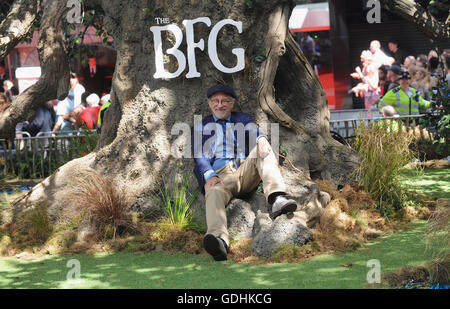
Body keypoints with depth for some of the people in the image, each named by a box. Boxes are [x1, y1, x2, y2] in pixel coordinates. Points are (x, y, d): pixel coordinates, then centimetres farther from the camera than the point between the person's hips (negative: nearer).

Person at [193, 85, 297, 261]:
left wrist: (261, 140, -19)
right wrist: (209, 175, -11)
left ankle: (277, 199, -47)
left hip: (245, 170, 2)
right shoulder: (201, 126, 25)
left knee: (263, 148, -26)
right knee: (214, 192, -37)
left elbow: (255, 134, 9)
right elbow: (199, 156, 11)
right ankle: (219, 238, -66)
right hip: (220, 174, -2)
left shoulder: (244, 120, 29)